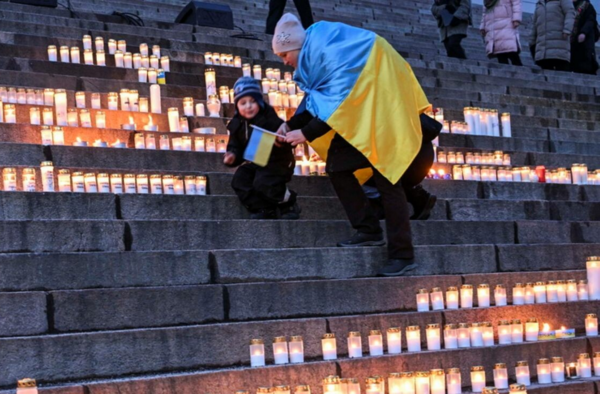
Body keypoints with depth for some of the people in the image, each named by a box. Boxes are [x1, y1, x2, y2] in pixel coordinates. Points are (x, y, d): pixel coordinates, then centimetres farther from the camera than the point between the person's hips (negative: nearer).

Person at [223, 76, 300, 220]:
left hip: (277, 161, -7)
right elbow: (236, 146, 11)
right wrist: (233, 156, -11)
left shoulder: (270, 119, -16)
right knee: (239, 180, -14)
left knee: (262, 183, -28)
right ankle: (263, 210, -6)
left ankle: (288, 205, -2)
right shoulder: (237, 124, 3)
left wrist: (283, 140, -44)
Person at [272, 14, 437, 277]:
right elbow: (315, 98, 8)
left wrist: (307, 133, -22)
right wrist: (291, 125, -2)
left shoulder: (333, 52, -26)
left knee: (385, 178, -10)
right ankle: (369, 230, 4)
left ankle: (402, 255, -5)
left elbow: (342, 101, -27)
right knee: (336, 166, 0)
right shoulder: (314, 51, 2)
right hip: (361, 116, 9)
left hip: (383, 108, -9)